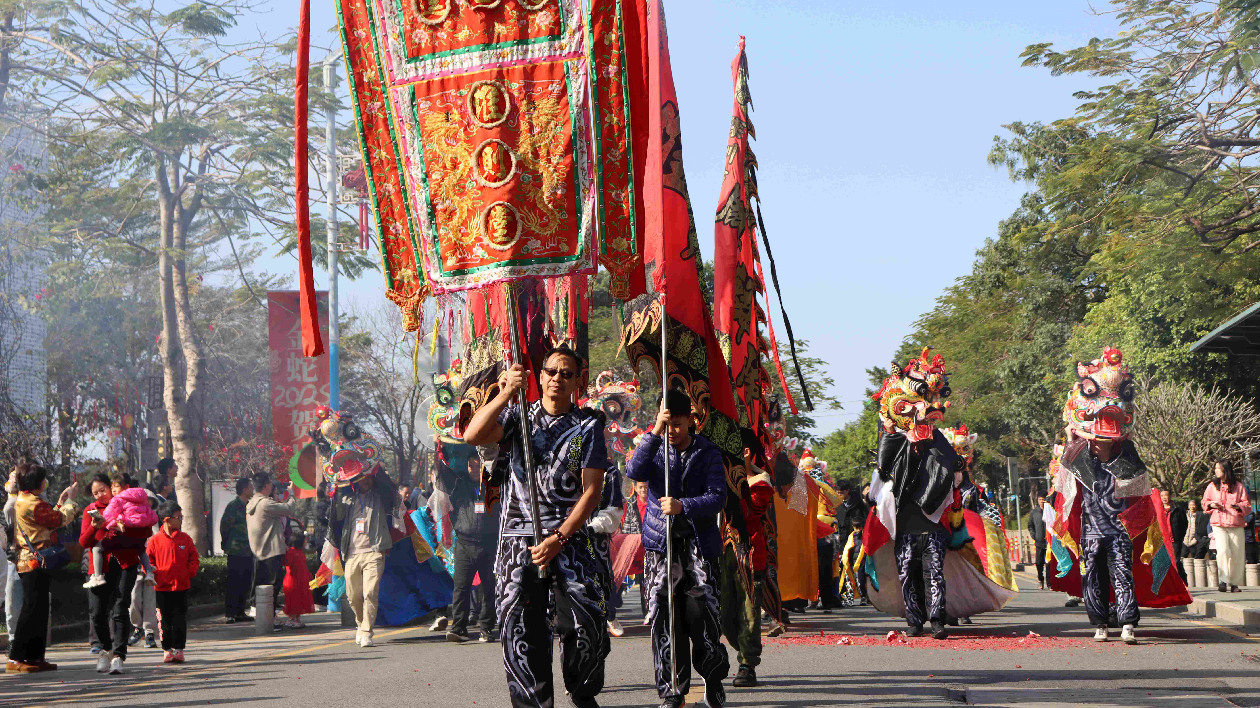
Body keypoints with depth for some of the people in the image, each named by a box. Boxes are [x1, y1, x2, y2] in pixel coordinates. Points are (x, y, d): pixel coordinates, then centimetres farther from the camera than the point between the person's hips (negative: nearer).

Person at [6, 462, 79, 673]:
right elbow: (60, 520, -12)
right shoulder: (33, 504, -16)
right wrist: (70, 498, 1)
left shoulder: (21, 502, 18)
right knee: (32, 610, -9)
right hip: (35, 562, -11)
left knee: (39, 610, 13)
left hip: (29, 562, 11)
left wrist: (61, 501, 23)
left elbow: (51, 519, 22)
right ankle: (15, 658, -9)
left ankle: (34, 656, 16)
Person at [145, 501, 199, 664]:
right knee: (165, 620, 5)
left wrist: (188, 573, -5)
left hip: (181, 586, 1)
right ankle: (167, 650, 13)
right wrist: (155, 575, -9)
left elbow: (194, 559, 8)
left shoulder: (185, 539, 4)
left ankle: (178, 649, 8)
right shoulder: (155, 540, -2)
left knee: (180, 620, 2)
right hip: (162, 587, -1)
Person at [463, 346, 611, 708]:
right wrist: (505, 394, -15)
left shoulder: (587, 425, 8)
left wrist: (557, 539, -11)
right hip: (518, 539, 1)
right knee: (519, 629, -4)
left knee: (587, 623, -10)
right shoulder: (517, 415, 12)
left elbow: (591, 491, -1)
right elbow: (473, 436, -7)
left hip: (569, 538, -1)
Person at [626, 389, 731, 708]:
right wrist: (654, 433, -22)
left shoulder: (707, 452, 4)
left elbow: (718, 497, -6)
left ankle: (714, 679, 18)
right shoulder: (655, 448, 7)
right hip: (660, 543, 1)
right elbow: (634, 472, -14)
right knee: (664, 620, -2)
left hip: (699, 544, -1)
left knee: (702, 615, -4)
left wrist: (683, 506, -22)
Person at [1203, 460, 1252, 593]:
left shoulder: (1239, 486, 7)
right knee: (1223, 550, -20)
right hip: (1219, 525, 0)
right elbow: (1205, 502, 20)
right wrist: (1211, 505, -2)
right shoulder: (1212, 486, 13)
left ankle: (1234, 583, 11)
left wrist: (1238, 506, -13)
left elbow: (1247, 505, 8)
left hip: (1236, 525, 0)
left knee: (1237, 554, -1)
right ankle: (1224, 580, -13)